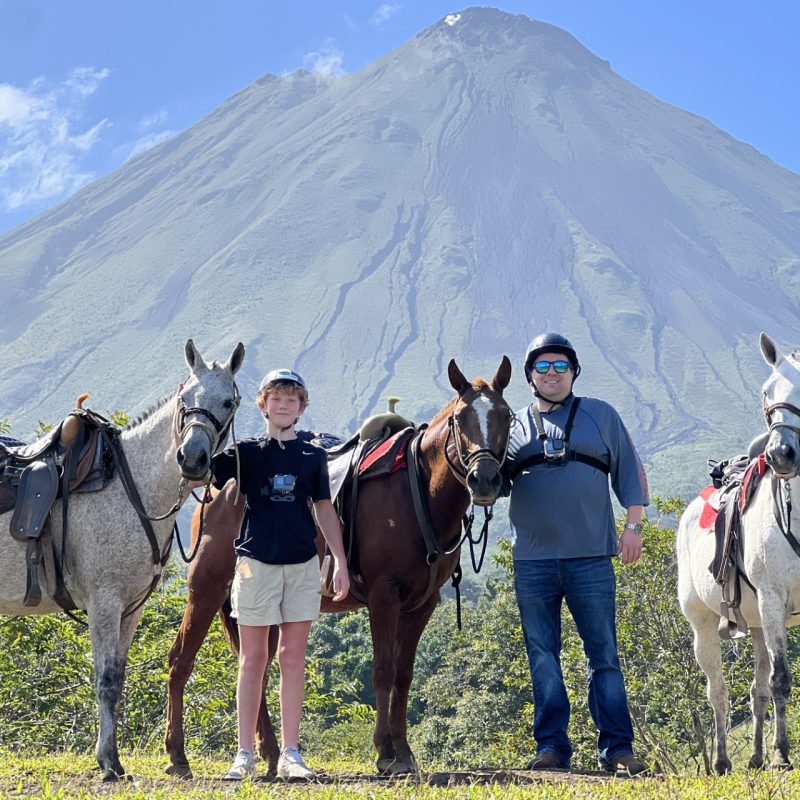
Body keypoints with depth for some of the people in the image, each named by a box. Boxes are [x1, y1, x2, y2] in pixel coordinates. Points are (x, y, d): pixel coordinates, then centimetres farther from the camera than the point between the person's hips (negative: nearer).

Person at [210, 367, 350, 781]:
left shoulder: (313, 456, 8)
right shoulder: (245, 452, 2)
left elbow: (325, 511, 11)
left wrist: (341, 564, 5)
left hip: (302, 564, 2)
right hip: (256, 561, -2)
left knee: (293, 659, 5)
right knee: (252, 659, 3)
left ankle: (290, 754, 11)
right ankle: (244, 754, 9)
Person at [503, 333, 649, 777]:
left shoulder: (601, 416, 9)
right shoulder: (513, 425, 12)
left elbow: (630, 472, 10)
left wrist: (633, 527, 2)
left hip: (591, 557, -1)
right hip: (532, 560, 2)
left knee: (604, 655, 0)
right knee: (543, 658, 5)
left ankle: (617, 748, 4)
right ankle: (551, 747, 12)